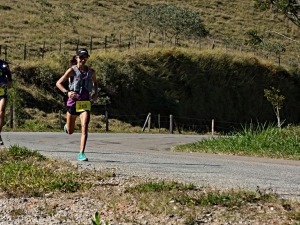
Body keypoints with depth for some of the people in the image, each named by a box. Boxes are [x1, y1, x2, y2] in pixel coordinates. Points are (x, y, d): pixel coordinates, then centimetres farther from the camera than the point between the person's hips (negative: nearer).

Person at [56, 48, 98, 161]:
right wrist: (67, 92, -21)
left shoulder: (91, 72, 3)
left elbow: (95, 82, 24)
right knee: (70, 131, 12)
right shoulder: (72, 70, -6)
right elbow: (58, 83, -5)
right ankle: (67, 126, 51)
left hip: (85, 102, 1)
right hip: (73, 101, -1)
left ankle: (81, 154, -16)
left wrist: (95, 94, 7)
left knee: (85, 127, -18)